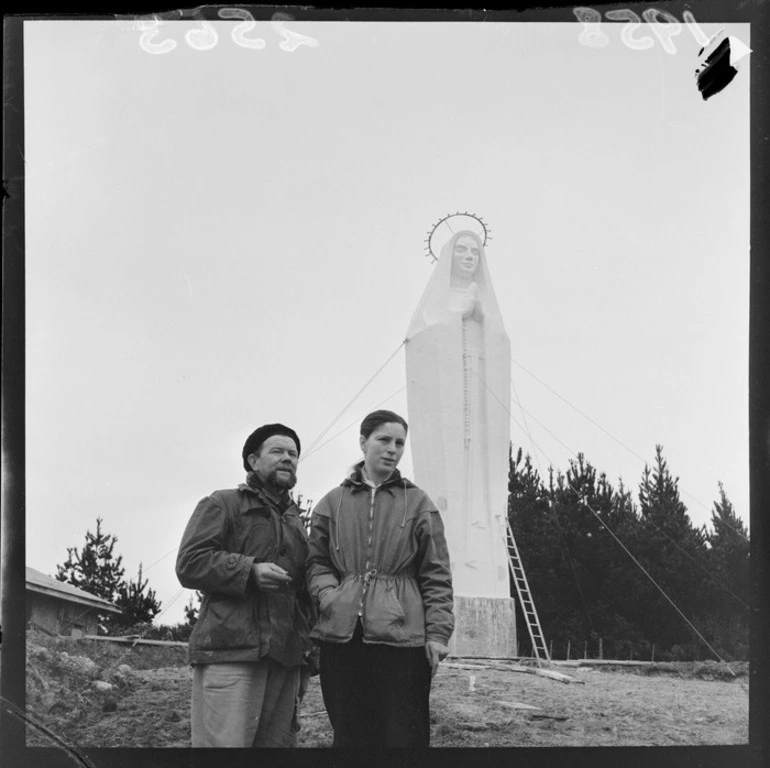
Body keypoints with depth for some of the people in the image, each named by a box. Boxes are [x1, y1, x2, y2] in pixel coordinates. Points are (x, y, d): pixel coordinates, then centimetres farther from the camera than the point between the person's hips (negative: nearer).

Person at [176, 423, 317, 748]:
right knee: (224, 740, -15)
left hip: (285, 658, 6)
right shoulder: (222, 505, 7)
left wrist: (307, 657, 18)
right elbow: (189, 564, -4)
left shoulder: (295, 521, 27)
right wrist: (249, 570, -16)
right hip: (230, 652, -6)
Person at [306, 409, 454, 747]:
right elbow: (316, 561, 16)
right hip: (341, 635, 2)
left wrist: (438, 632, -3)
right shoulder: (333, 502, 12)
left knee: (402, 733, -2)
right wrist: (328, 593, -5)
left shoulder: (418, 503, 8)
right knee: (348, 733, 6)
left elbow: (436, 575, 6)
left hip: (402, 634, -2)